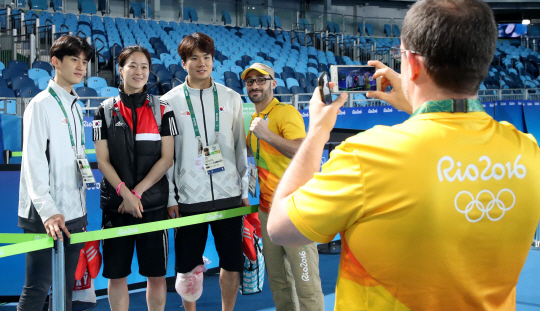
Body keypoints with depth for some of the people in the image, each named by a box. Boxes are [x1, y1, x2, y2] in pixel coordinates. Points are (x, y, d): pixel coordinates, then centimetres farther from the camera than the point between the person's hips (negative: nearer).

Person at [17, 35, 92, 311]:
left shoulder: (76, 107, 16)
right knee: (37, 288, -6)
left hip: (74, 214, 8)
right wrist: (48, 211, -25)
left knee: (66, 287, 11)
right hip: (45, 216, -8)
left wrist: (80, 208, 14)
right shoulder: (41, 105, -8)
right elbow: (33, 163, -16)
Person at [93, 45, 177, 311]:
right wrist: (125, 193, -14)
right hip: (115, 204, 1)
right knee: (116, 274, 6)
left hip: (153, 204, 0)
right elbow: (102, 161, 0)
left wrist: (137, 192, -10)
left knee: (156, 274, 5)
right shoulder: (106, 111, 4)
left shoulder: (162, 110, 3)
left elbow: (167, 158, -2)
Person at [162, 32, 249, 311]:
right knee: (188, 266, 7)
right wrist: (170, 197, -2)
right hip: (189, 197, -2)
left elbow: (240, 147, 9)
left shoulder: (231, 98, 6)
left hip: (229, 195, 2)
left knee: (232, 262, 8)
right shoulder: (170, 101, 1)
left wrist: (245, 190, 7)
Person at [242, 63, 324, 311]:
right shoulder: (255, 118, 13)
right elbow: (247, 148, 33)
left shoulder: (286, 113, -11)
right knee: (278, 281, 15)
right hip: (267, 207, 8)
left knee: (306, 284, -5)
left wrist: (267, 134, -29)